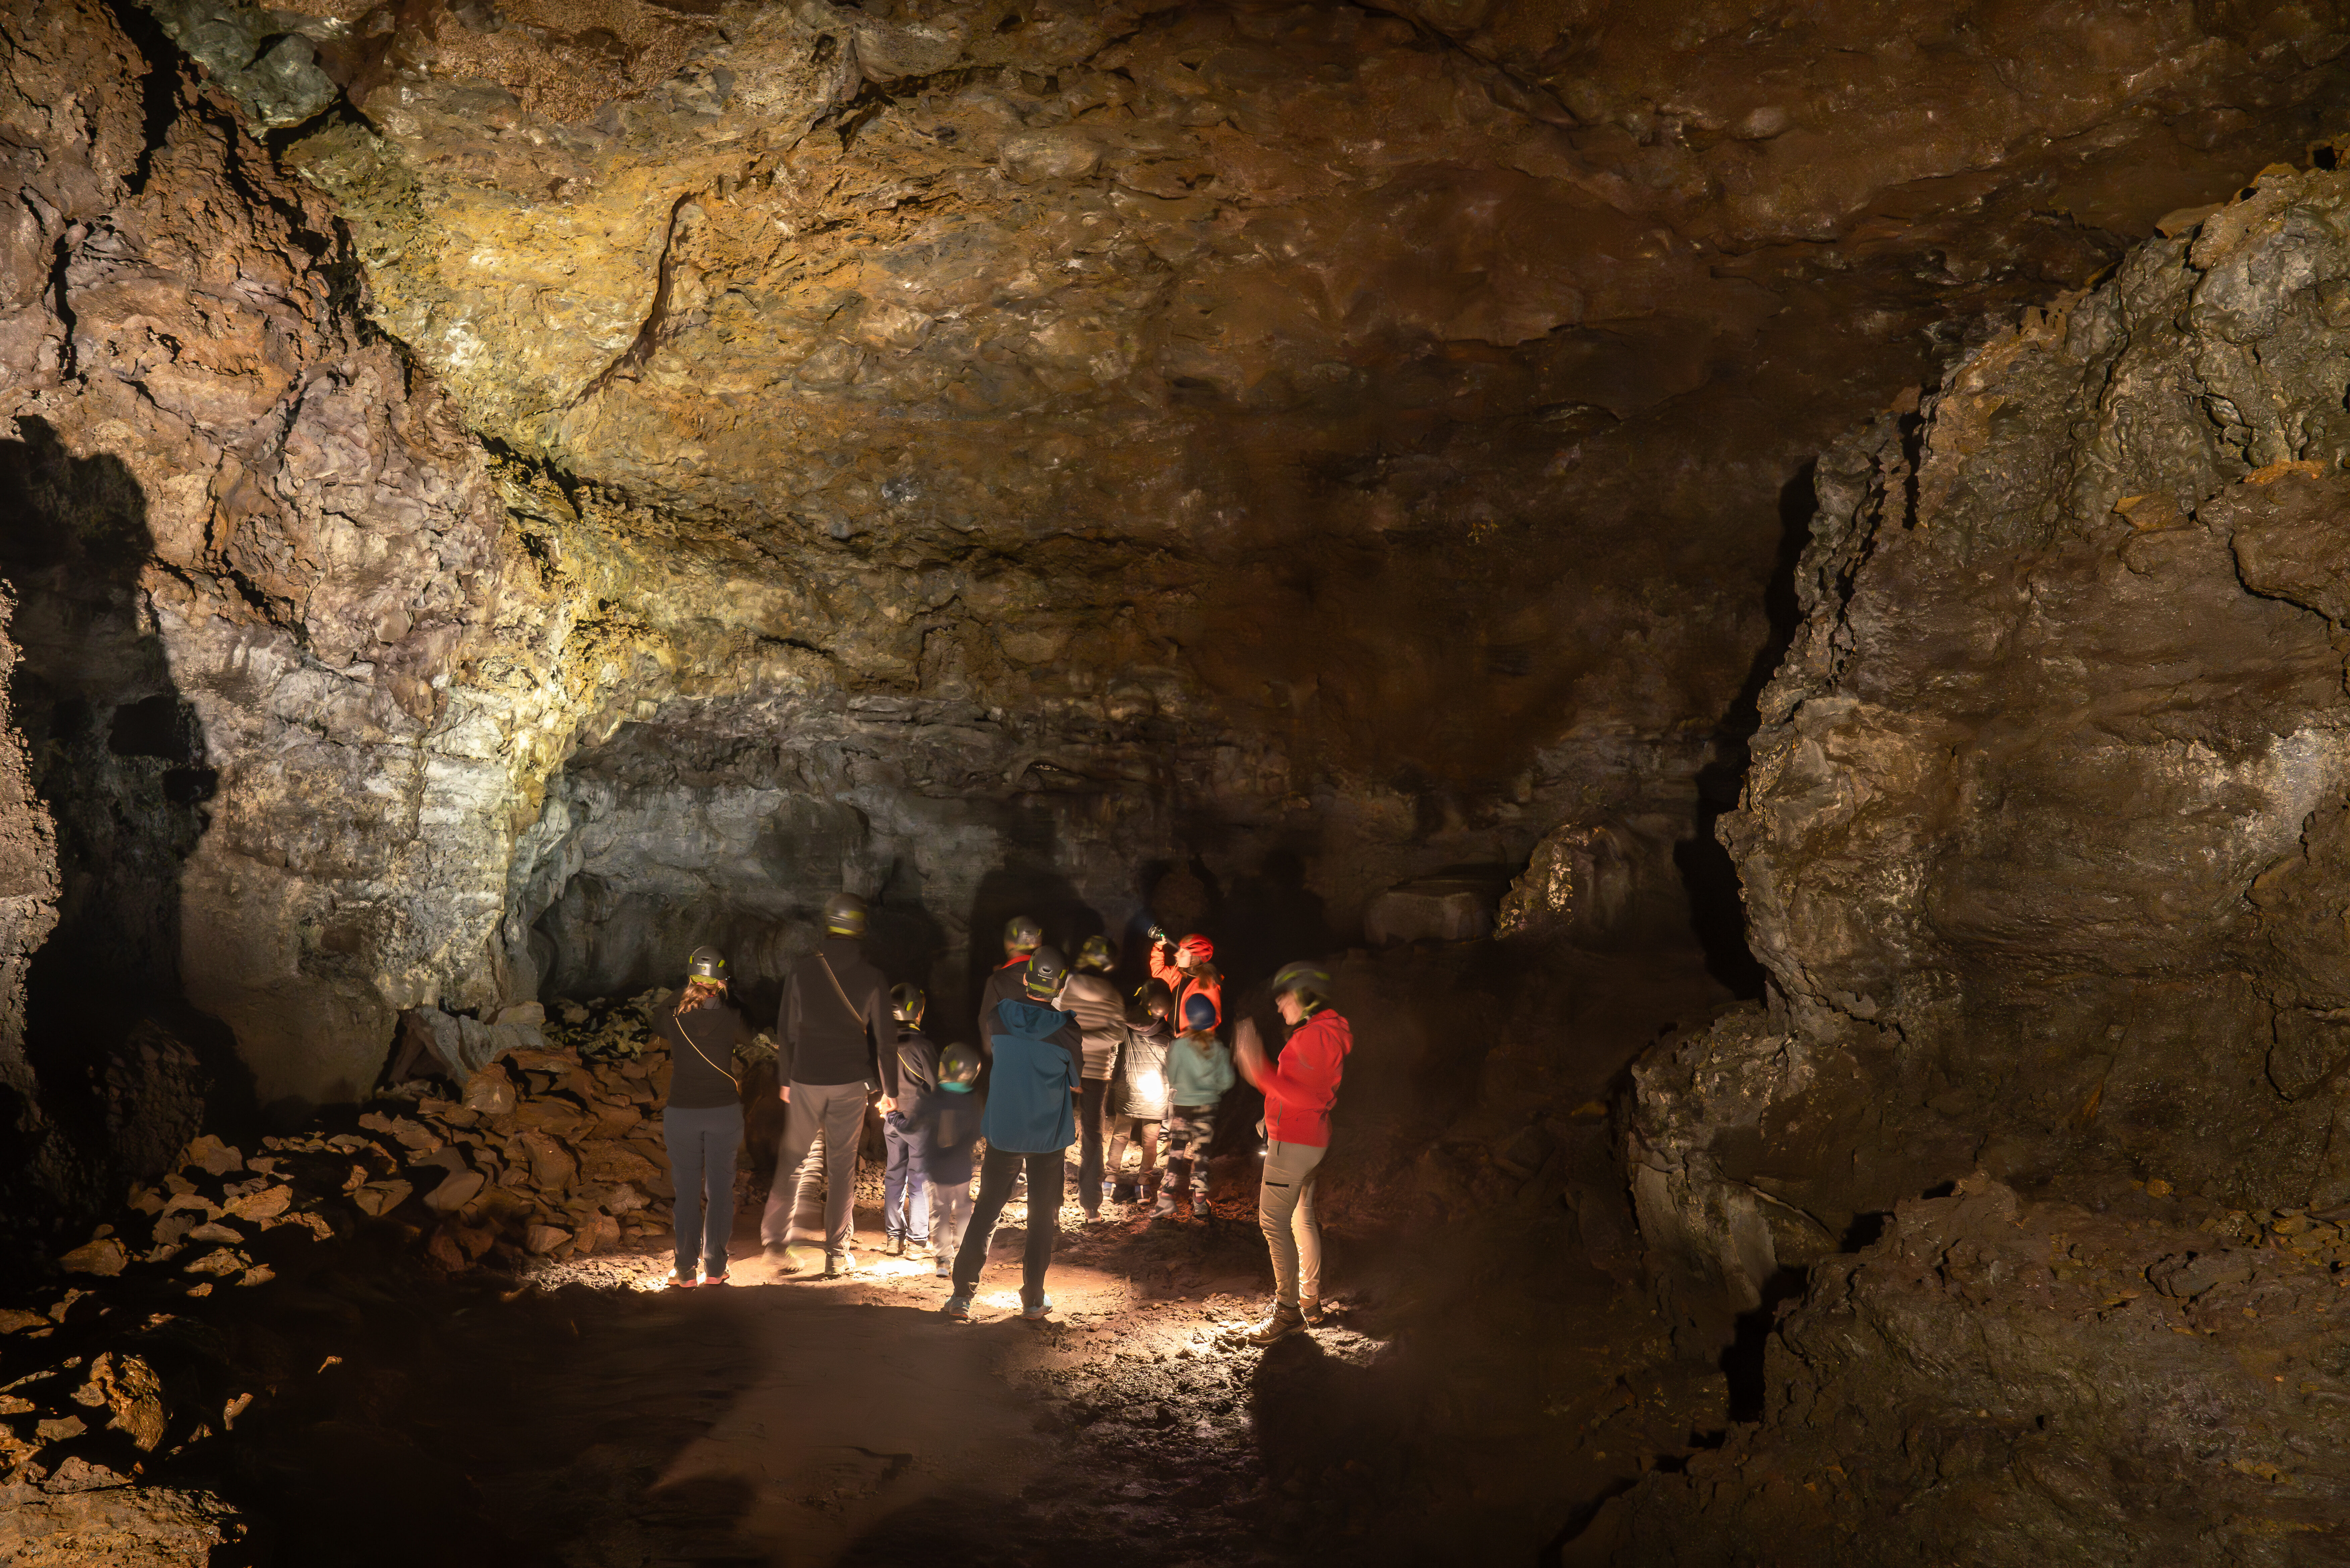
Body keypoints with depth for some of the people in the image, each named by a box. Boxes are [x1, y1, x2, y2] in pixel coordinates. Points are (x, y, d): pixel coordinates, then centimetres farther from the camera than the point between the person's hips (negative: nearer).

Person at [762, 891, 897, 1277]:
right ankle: (837, 1255, 11)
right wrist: (889, 1090, 8)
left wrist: (785, 1079, 13)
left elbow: (786, 1031, 1)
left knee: (796, 1158, 13)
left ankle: (777, 1237, 5)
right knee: (842, 1165, 7)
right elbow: (885, 1038, -1)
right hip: (850, 1083, 0)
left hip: (806, 1081, 1)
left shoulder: (801, 972, -4)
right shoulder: (872, 978, -6)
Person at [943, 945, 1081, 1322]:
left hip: (1003, 1132, 2)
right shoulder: (1066, 1029, -14)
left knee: (986, 1213, 11)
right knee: (1043, 1218, 11)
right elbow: (1078, 1083, -3)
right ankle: (1034, 1300, 16)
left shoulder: (1000, 1016, -7)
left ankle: (962, 1295, 8)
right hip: (1048, 1136, -2)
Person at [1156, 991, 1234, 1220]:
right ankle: (1200, 1206, 10)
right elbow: (1226, 1082, -3)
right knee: (1201, 1155, 9)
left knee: (1176, 1152, 8)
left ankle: (1167, 1200, 5)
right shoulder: (1218, 1048, -7)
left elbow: (1170, 1077, -5)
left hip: (1181, 1106, -2)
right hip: (1207, 1107, 2)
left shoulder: (1178, 1045, -14)